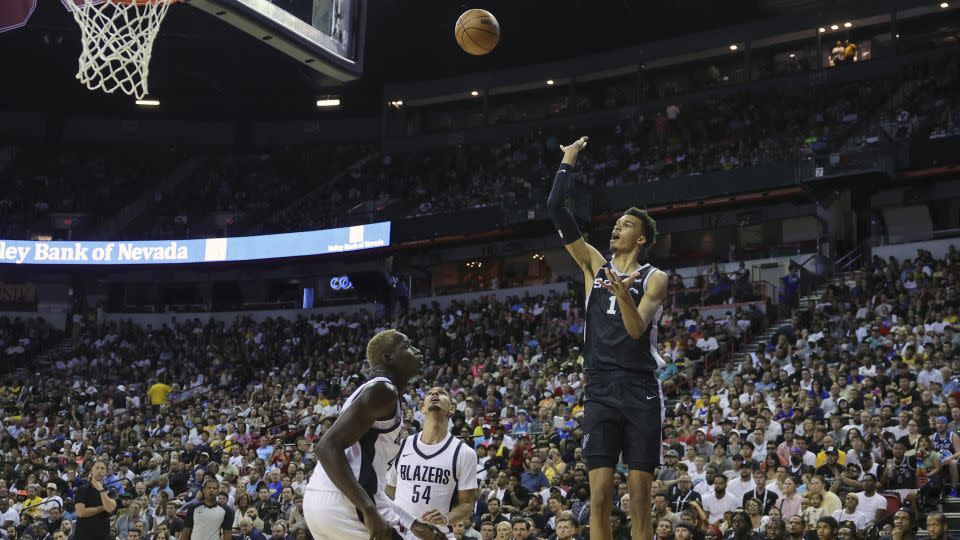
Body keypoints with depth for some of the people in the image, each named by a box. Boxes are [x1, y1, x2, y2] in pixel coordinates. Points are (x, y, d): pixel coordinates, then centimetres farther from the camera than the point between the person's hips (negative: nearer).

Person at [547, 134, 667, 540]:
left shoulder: (654, 278, 2)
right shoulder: (594, 264, 12)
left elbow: (636, 330, -14)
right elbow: (555, 210, 7)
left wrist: (623, 295, -31)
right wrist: (568, 162, 8)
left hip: (640, 391, -2)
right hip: (600, 390, 3)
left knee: (639, 500, -1)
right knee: (599, 496, -2)